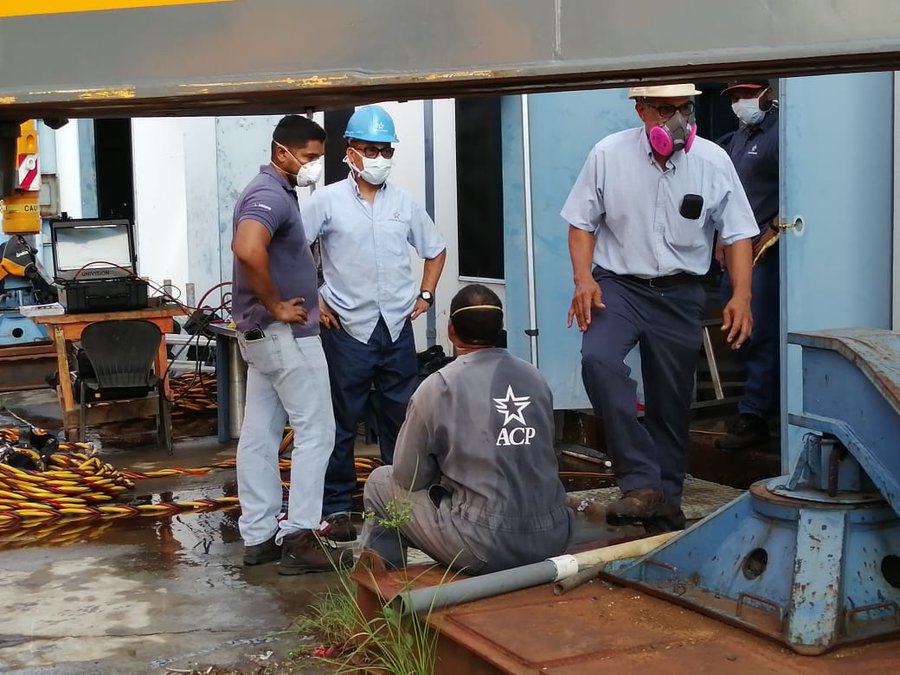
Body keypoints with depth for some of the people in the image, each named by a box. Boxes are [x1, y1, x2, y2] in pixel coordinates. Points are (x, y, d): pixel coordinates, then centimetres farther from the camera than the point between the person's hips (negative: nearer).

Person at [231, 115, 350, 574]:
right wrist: (276, 306, -25)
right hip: (286, 333, -10)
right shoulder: (271, 195, -17)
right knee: (314, 431, -5)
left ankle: (258, 536, 15)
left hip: (263, 333, 10)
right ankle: (299, 539, -4)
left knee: (259, 434, 10)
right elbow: (248, 249, -37)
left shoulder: (272, 192, 15)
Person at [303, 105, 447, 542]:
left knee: (401, 417, 9)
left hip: (397, 327, 4)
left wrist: (425, 295, 12)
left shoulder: (404, 203, 10)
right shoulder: (328, 201, -2)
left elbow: (435, 250, 23)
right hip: (347, 328, -4)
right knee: (342, 422, 0)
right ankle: (337, 509, 7)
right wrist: (313, 299, -7)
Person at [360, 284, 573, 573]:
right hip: (553, 538, 6)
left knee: (381, 483, 17)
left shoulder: (438, 387, -6)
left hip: (486, 547, -5)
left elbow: (409, 476, 1)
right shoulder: (536, 378, 8)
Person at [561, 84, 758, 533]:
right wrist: (584, 279, -13)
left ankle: (666, 503, 26)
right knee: (598, 359, -30)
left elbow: (736, 234, 2)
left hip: (680, 294, 2)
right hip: (619, 285, -1)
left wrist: (741, 296, -11)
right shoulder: (608, 155, -6)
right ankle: (642, 484, -28)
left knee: (671, 404, 7)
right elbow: (582, 222, 2)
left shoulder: (713, 161, -4)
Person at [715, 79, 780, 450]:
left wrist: (771, 234, -19)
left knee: (759, 335, -7)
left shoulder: (779, 134, -11)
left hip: (765, 251, -10)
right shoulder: (738, 138, 18)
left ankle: (753, 416, -3)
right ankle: (769, 401, 25)